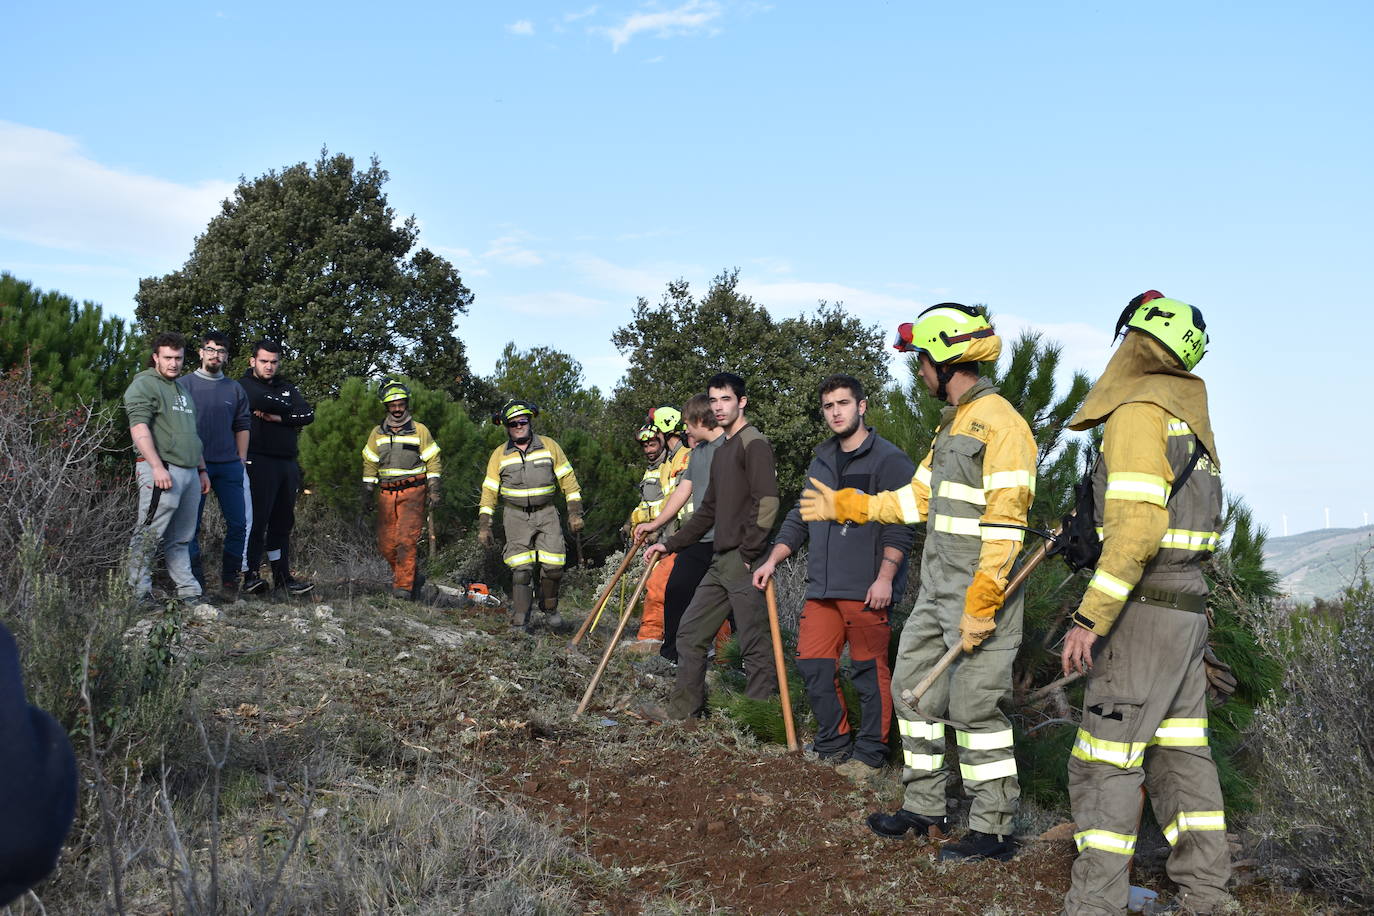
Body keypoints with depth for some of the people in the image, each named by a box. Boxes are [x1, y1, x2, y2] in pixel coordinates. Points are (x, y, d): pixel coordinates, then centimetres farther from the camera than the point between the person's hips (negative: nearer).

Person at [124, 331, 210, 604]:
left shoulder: (183, 387, 24)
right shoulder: (144, 385, -3)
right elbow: (139, 429, -15)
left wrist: (202, 469, 25)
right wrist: (157, 467, -23)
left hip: (189, 471, 8)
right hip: (161, 471, -8)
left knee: (180, 538, 12)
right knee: (148, 536, -7)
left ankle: (188, 591, 14)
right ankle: (140, 593, -3)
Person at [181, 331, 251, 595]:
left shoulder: (235, 389, 14)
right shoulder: (185, 384, 3)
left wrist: (241, 459, 8)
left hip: (229, 466, 3)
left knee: (238, 523, 1)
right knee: (191, 525, 0)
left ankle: (230, 581, 11)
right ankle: (196, 582, 7)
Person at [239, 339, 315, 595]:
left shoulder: (288, 388, 19)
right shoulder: (244, 386, 3)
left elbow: (308, 415, 4)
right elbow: (265, 401, -18)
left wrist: (278, 417, -10)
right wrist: (289, 410, -1)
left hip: (287, 464, 6)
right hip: (258, 461, -6)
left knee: (283, 522, 8)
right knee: (257, 520, -11)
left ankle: (282, 576, 13)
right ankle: (251, 576, -9)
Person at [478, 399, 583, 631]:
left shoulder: (549, 446, 4)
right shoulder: (499, 455, 5)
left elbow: (568, 481, 7)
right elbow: (489, 492, 7)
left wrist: (575, 512, 1)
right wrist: (484, 526, 2)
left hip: (546, 514, 0)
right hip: (516, 516, 0)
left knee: (553, 566, -8)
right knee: (521, 569, -9)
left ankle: (549, 609, 16)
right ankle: (521, 621, -3)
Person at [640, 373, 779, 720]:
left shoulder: (754, 444, -8)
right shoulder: (721, 453, 21)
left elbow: (767, 502, -17)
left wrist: (748, 554, -17)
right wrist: (670, 544, 23)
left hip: (745, 562, -10)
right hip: (720, 561, 10)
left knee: (755, 645, -5)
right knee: (691, 634, 13)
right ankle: (684, 709, 22)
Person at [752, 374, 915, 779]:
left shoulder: (889, 459, -4)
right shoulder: (821, 461, 19)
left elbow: (900, 525, -10)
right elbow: (800, 518, 24)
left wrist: (885, 577, -17)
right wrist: (772, 561, 16)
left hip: (866, 590, -7)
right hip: (822, 586, 7)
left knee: (870, 671, 0)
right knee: (813, 665, 5)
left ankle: (869, 754, 11)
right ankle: (833, 746, 18)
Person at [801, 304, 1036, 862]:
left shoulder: (999, 422, -15)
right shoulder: (952, 423, 16)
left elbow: (1005, 523, -21)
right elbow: (918, 497, 23)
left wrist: (981, 605, -23)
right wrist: (843, 505, 25)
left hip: (979, 591, -10)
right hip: (936, 587, 10)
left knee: (975, 707, -4)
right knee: (913, 686, 14)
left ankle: (993, 831, 8)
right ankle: (925, 809, 26)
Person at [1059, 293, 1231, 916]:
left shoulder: (1137, 412, -14)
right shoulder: (1190, 419, 15)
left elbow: (1138, 527, -24)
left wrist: (1090, 618, -23)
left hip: (1144, 608, -9)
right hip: (1188, 606, 9)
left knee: (1105, 762, -5)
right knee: (1178, 754, 14)